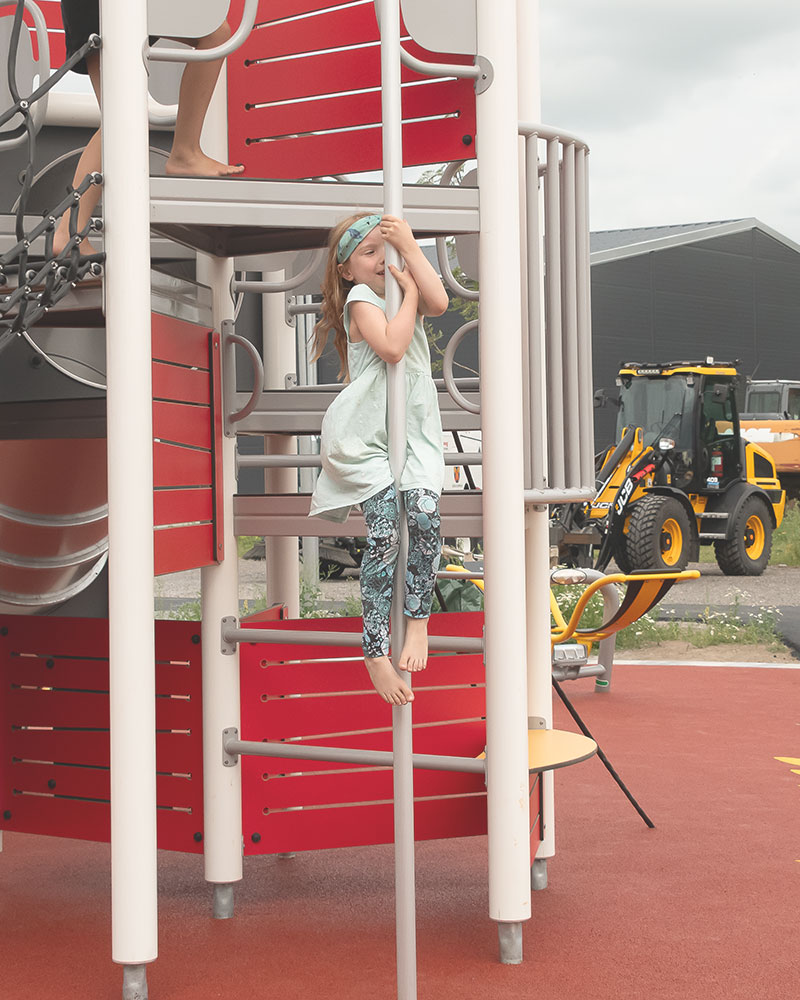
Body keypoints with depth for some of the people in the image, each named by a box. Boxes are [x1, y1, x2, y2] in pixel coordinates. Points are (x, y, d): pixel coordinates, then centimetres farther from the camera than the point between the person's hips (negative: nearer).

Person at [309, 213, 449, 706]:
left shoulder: (407, 295, 17)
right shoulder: (361, 298, -1)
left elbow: (439, 302, -7)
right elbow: (391, 347, -18)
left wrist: (410, 245, -3)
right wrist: (408, 293, -5)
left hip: (414, 430, 5)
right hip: (367, 435, -5)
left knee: (425, 513, -21)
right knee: (384, 533, -14)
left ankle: (419, 620, -4)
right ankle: (376, 652, -7)